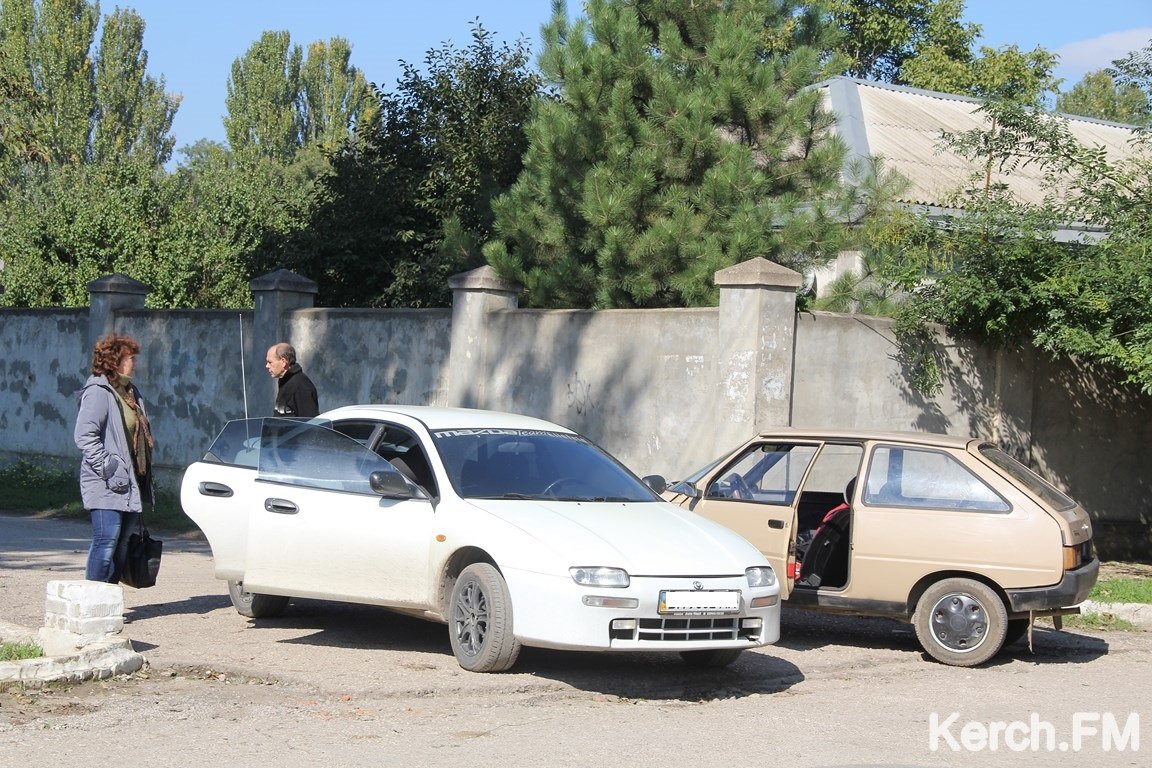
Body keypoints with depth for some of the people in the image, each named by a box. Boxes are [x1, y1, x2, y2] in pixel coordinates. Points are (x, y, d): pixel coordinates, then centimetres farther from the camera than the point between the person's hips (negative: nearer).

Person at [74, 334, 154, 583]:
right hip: (106, 487, -9)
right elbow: (84, 435, -17)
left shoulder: (131, 392, 19)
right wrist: (108, 468, -20)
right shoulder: (98, 392, -9)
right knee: (106, 542, -13)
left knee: (122, 544, 7)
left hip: (130, 485, 9)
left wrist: (144, 475, 18)